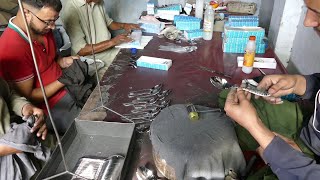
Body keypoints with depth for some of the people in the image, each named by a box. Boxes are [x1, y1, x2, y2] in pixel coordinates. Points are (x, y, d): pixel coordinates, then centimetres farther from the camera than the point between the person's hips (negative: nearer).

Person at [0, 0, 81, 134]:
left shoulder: (42, 28, -3)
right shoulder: (12, 49, -26)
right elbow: (27, 98, -18)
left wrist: (62, 61, -5)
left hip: (67, 89, 8)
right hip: (50, 109, -7)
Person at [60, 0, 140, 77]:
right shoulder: (70, 9, -19)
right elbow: (80, 50, -22)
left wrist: (123, 25, -1)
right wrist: (112, 41, -25)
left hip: (109, 49, 8)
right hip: (91, 58, -7)